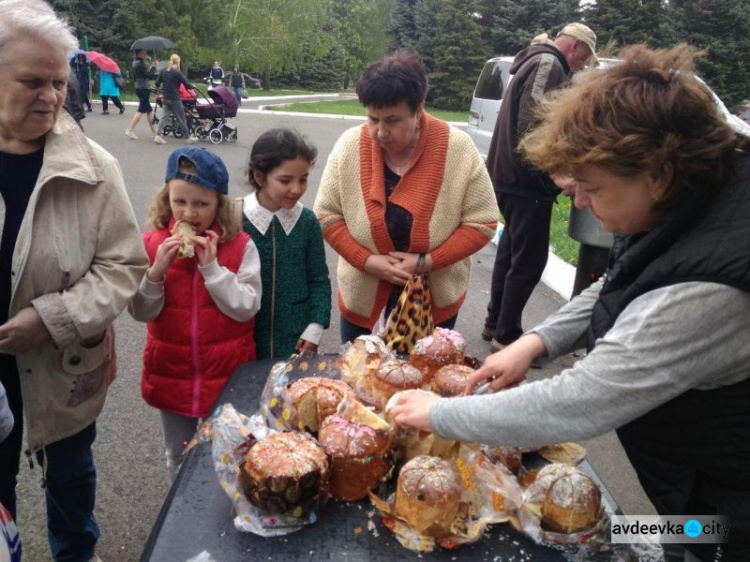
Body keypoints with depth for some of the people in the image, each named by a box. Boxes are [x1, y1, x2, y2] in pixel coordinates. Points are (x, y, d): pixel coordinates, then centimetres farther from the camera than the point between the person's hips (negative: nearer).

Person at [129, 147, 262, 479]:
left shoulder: (240, 245, -12)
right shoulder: (153, 244, -7)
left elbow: (246, 308, -17)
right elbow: (142, 313, -8)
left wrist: (212, 268, -25)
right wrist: (156, 271, -24)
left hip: (226, 373, -2)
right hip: (171, 373, 2)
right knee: (178, 458, 23)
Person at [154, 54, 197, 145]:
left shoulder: (163, 71, 3)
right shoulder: (177, 73, -14)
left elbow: (156, 84, 6)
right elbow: (187, 85, -12)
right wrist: (193, 86, 9)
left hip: (165, 98, 6)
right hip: (175, 99, -6)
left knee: (165, 117, 11)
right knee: (181, 119, 5)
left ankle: (158, 135, 0)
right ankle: (189, 137, 15)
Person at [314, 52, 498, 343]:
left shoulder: (458, 148, -15)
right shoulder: (349, 146, -11)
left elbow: (481, 223, -10)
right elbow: (327, 216, -4)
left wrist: (427, 262, -20)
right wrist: (367, 261, -17)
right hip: (362, 291, 2)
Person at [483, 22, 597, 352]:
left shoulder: (536, 60, 20)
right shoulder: (549, 64, -12)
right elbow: (533, 126, -23)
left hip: (510, 176, 11)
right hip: (526, 181, -11)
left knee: (511, 252, 17)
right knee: (529, 260, -3)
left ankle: (495, 323, 28)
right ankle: (506, 335, 6)